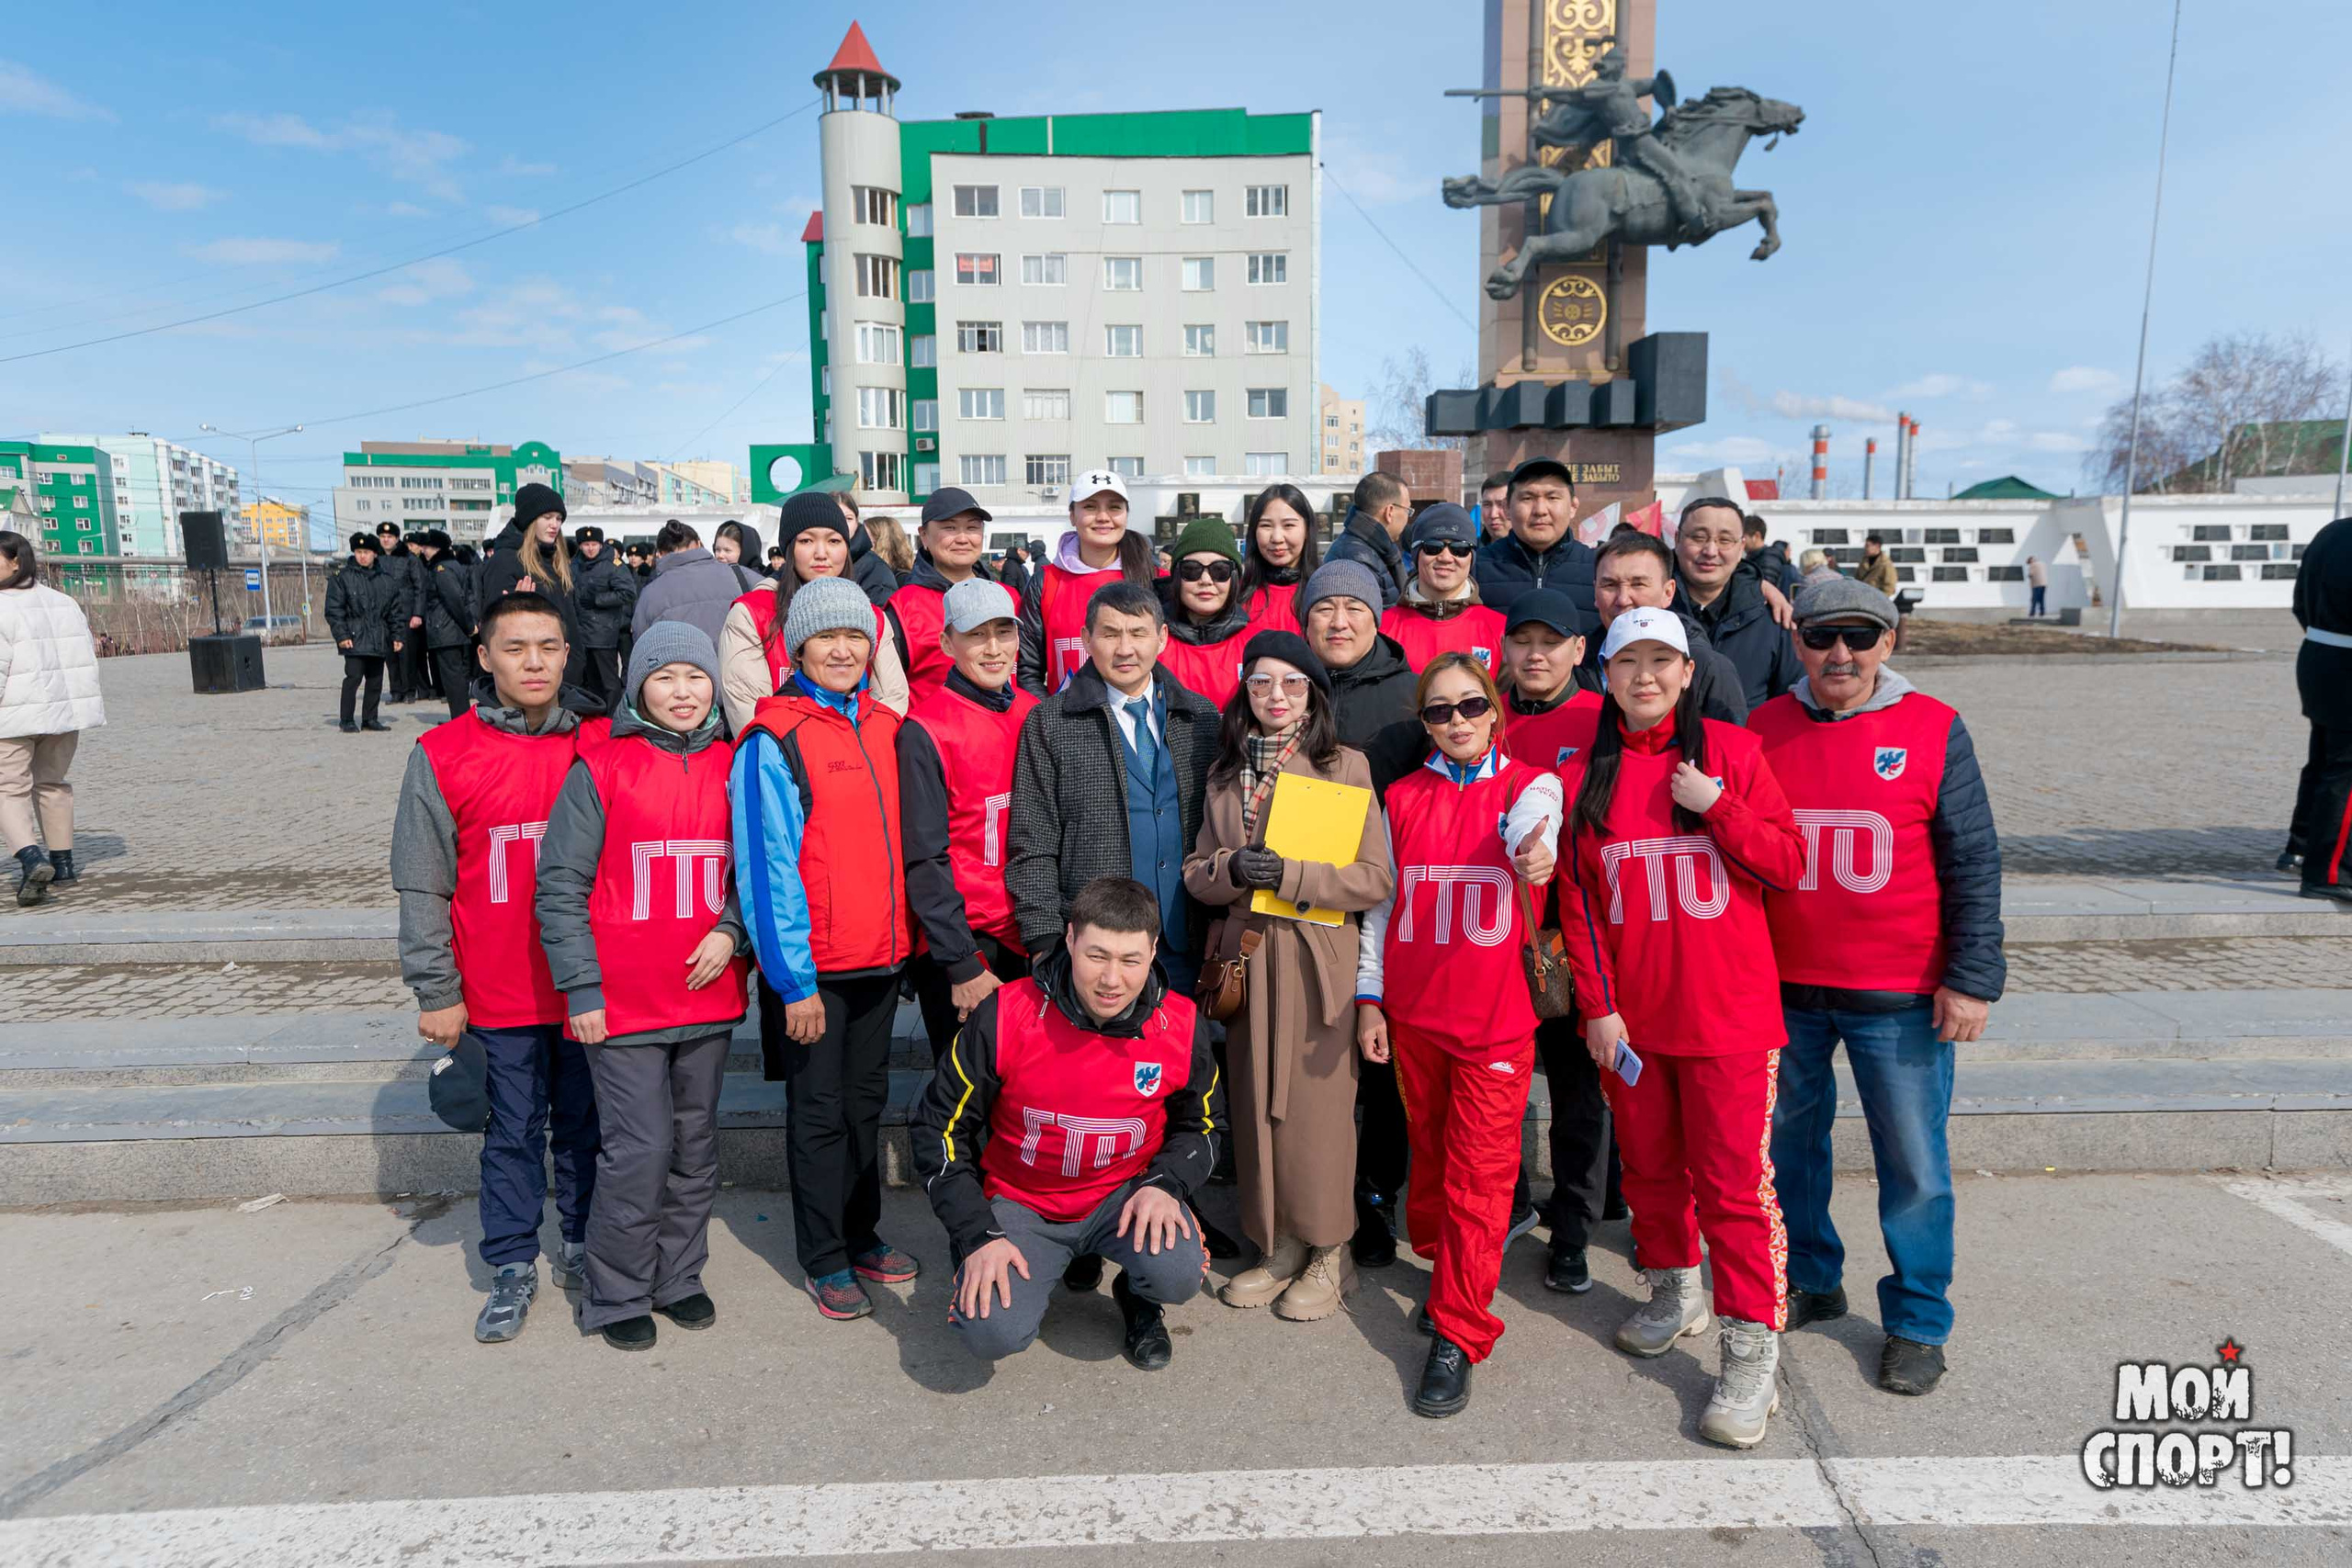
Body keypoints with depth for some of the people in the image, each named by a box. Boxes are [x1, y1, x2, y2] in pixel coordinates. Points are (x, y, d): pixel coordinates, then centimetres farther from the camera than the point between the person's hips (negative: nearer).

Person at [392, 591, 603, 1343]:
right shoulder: (443, 755, -4)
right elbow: (422, 887, -2)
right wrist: (435, 992, -3)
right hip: (501, 994, -1)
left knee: (585, 1123, 14)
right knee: (513, 1131, 10)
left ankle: (582, 1244, 31)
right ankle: (512, 1267, 25)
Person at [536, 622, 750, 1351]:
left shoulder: (732, 766, 5)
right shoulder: (599, 768, -6)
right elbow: (559, 886, -6)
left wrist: (732, 930, -7)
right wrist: (582, 988, -9)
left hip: (708, 998, 4)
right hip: (623, 1002, -4)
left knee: (695, 1143, 14)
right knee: (639, 1148, -2)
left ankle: (678, 1276, 32)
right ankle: (618, 1295, 19)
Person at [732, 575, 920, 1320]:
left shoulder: (883, 726, 6)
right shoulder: (774, 742, -13)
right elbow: (769, 868, -15)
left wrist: (902, 938, 11)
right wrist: (794, 979, -17)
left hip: (879, 955, 6)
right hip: (810, 966, -6)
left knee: (866, 1099, 17)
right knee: (819, 1112, 7)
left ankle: (862, 1235, 33)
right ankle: (824, 1260, 22)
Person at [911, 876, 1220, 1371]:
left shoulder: (1180, 1024, -13)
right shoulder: (1004, 1017, -19)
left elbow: (1201, 1124, 7)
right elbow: (939, 1127, -8)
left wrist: (1165, 1184, -13)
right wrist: (977, 1236, -15)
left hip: (1124, 1195, 1)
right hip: (1020, 1203, -1)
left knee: (1178, 1273, -29)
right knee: (991, 1333, -23)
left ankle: (1138, 1296, 11)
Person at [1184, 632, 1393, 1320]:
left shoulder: (1344, 766, -2)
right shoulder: (1225, 772, 12)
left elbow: (1375, 878, -7)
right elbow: (1195, 871, 12)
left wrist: (1288, 874, -18)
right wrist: (1232, 868, -10)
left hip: (1317, 958, -4)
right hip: (1245, 955, 4)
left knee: (1318, 1106, 0)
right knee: (1256, 1103, 9)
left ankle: (1330, 1255, 18)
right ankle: (1280, 1246, 25)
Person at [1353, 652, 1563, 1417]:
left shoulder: (1528, 784, -1)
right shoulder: (1403, 798, 8)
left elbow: (1533, 823, -25)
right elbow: (1382, 900, 11)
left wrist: (1535, 849, -49)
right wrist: (1369, 997, 7)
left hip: (1495, 1017, -3)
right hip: (1413, 1014, 4)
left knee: (1479, 1178, -3)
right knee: (1431, 1156, 16)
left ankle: (1456, 1336, 6)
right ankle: (1447, 1269, 38)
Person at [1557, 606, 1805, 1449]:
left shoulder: (1731, 750, -2)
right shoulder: (1584, 775, 3)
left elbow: (1790, 864, -2)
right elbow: (1579, 903, 3)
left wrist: (1717, 804, -16)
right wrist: (1598, 1006, -2)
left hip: (1727, 1009, -3)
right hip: (1628, 1013, 3)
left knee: (1731, 1180, -2)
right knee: (1648, 1165, 16)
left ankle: (1751, 1353, 10)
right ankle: (1675, 1293, 38)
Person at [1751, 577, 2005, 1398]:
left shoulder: (1934, 730, -5)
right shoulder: (1762, 730, 2)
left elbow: (1974, 862, -3)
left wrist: (1971, 979, -7)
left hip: (1900, 995, -2)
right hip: (1783, 987, 3)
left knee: (1913, 1160, 6)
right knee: (1788, 1141, 15)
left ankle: (1917, 1322, 24)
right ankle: (1809, 1280, 36)